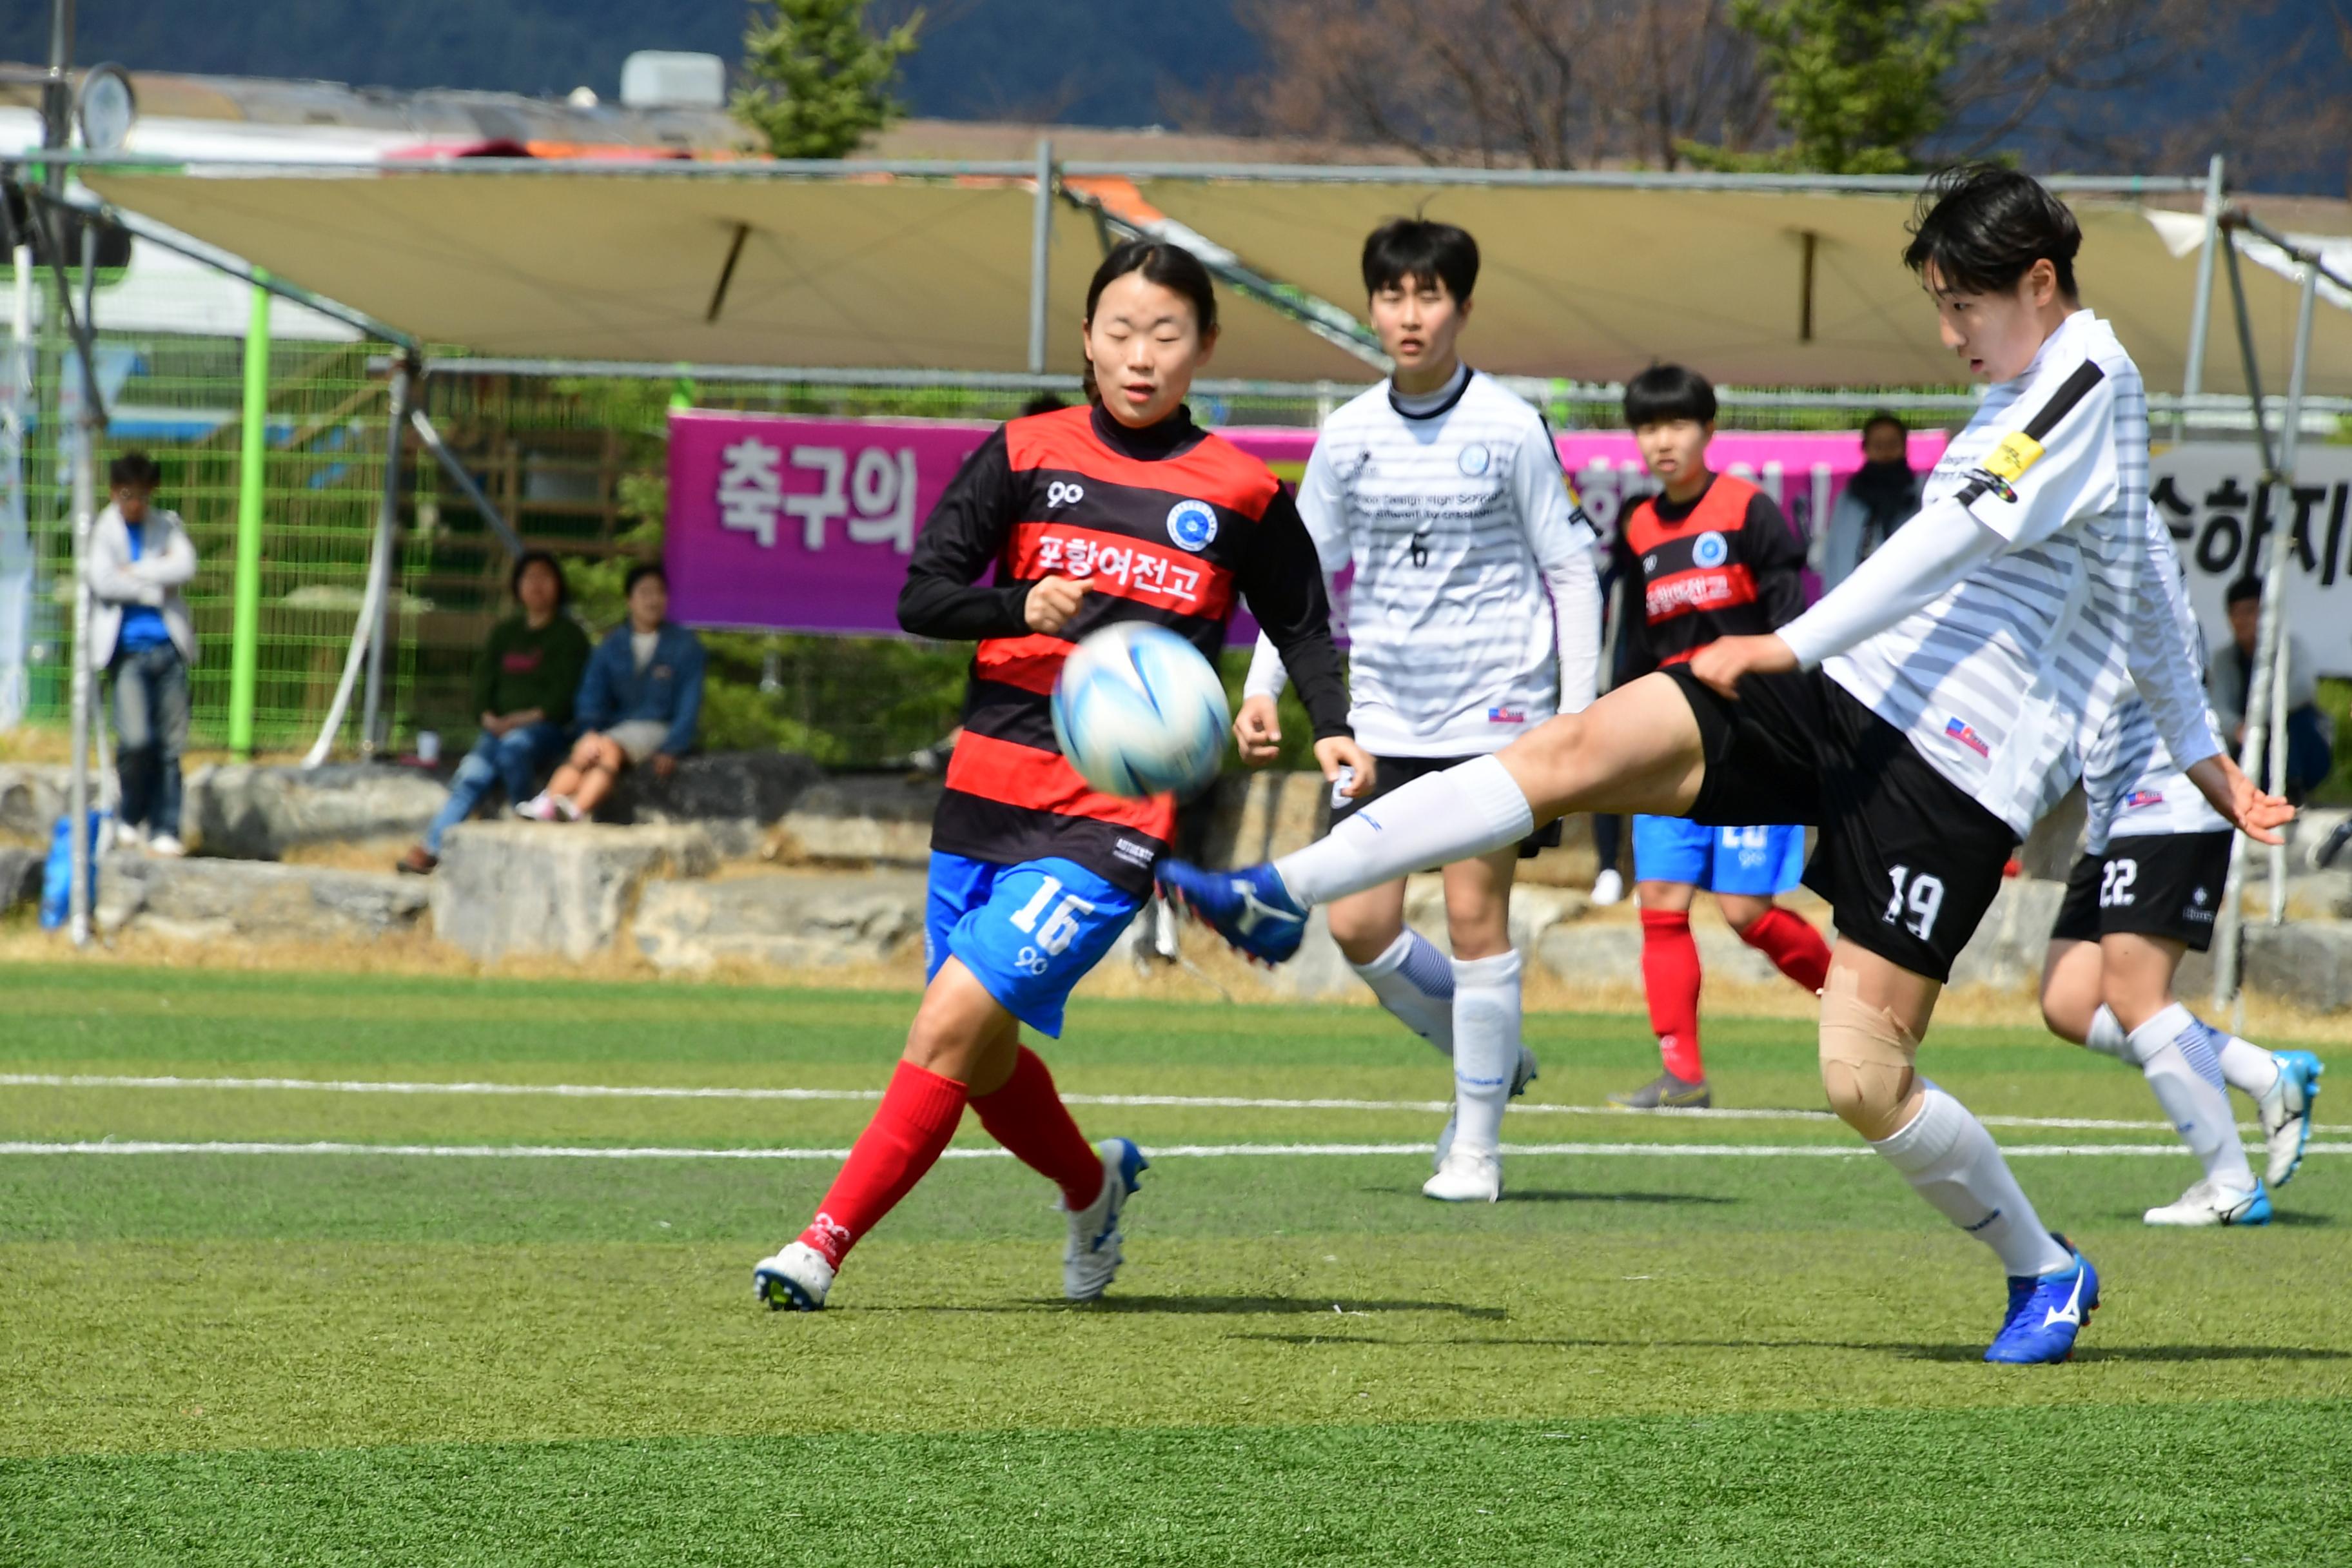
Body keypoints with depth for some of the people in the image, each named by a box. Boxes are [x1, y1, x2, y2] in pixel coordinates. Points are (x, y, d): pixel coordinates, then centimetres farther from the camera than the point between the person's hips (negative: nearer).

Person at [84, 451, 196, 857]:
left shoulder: (167, 525, 13)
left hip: (169, 645, 3)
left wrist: (135, 572, -10)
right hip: (127, 649, -3)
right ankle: (131, 818, 7)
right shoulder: (100, 530, 5)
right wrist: (156, 588, -6)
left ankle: (164, 830, 5)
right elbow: (103, 581, -9)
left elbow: (186, 566, -4)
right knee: (135, 739, -15)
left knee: (171, 744, 0)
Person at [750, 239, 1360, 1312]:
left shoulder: (1242, 495, 3)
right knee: (983, 1061, 12)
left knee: (953, 1022, -18)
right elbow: (920, 596, -1)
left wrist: (1332, 729, -2)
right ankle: (1092, 1188, 42)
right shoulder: (1025, 456, 5)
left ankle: (825, 1243, -11)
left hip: (1116, 819, -3)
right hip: (989, 791, 3)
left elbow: (1301, 627, 16)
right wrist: (1021, 606, -20)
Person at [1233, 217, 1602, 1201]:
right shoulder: (1349, 437, 5)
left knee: (1476, 915, -7)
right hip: (1385, 719, 4)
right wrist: (1262, 687, 2)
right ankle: (1491, 1060, 21)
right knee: (1359, 925, -3)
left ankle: (1476, 1144, 4)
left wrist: (1578, 716, -7)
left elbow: (1572, 573, -1)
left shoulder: (1509, 430, -5)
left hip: (1496, 714, -4)